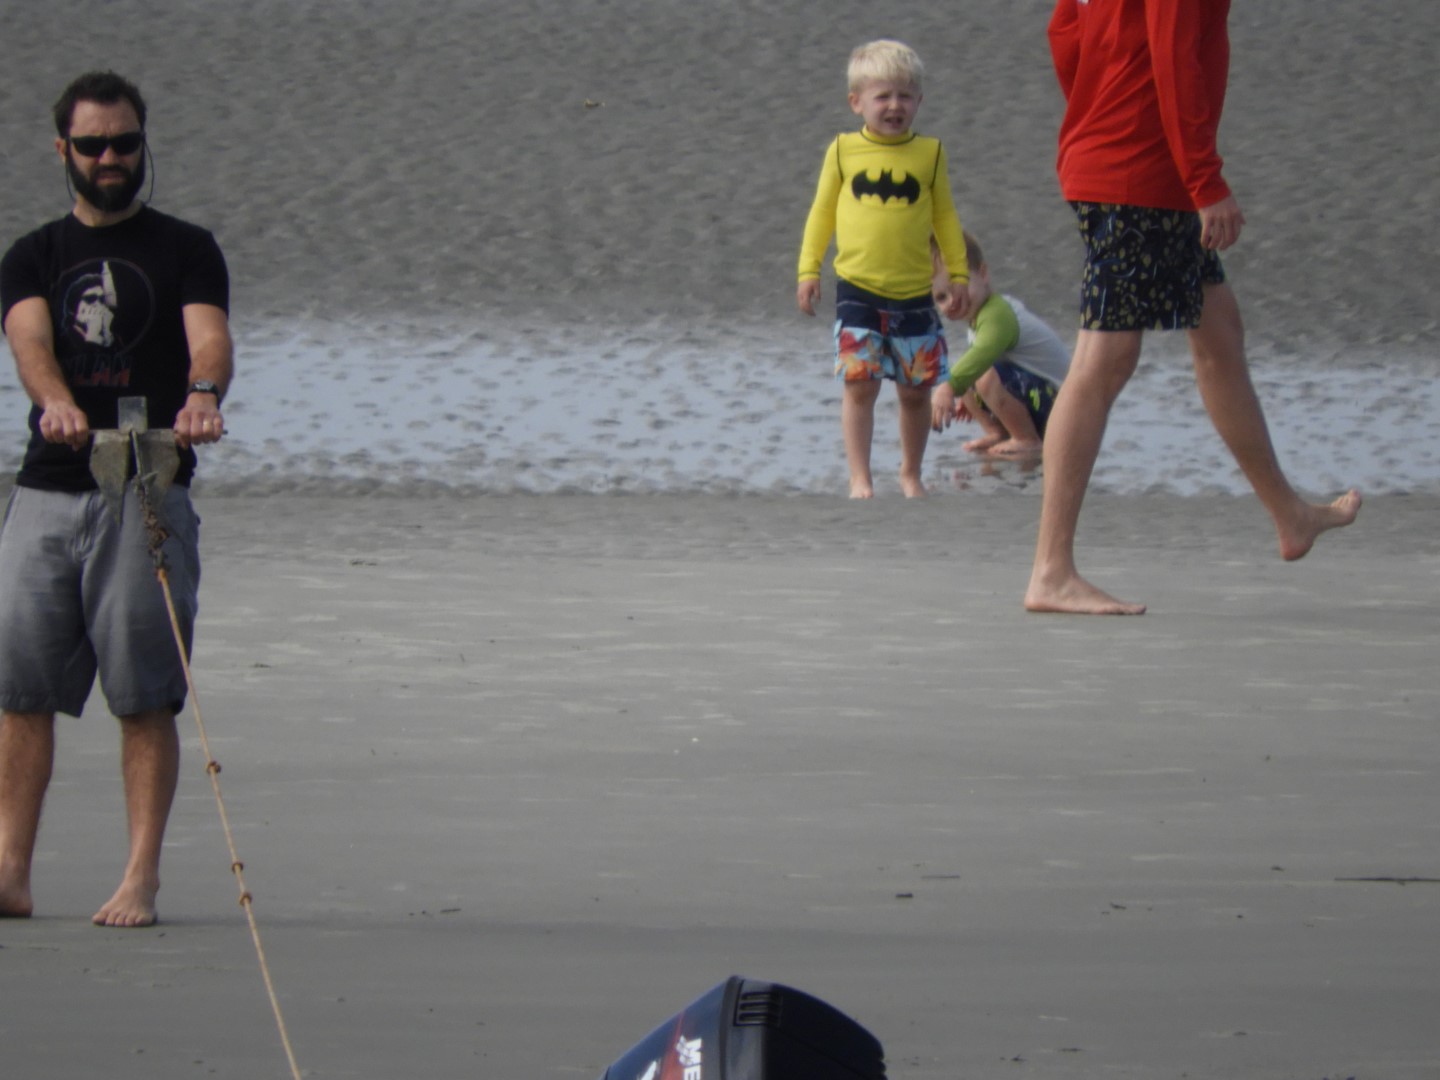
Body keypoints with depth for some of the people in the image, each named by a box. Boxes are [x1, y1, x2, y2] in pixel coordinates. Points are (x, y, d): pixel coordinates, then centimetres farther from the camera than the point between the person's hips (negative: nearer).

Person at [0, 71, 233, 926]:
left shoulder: (185, 251, 8)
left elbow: (209, 336, -10)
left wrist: (202, 395, -34)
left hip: (149, 494, -2)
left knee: (146, 694, -6)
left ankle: (141, 880, -4)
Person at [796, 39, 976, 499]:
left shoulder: (929, 153, 3)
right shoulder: (844, 151, 1)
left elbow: (945, 217, 11)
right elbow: (822, 213, 8)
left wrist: (959, 274, 9)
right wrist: (808, 271, 3)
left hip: (914, 294, 1)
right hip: (857, 290, -1)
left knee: (915, 389, 8)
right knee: (859, 384, -6)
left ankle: (911, 474, 24)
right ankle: (860, 478, 0)